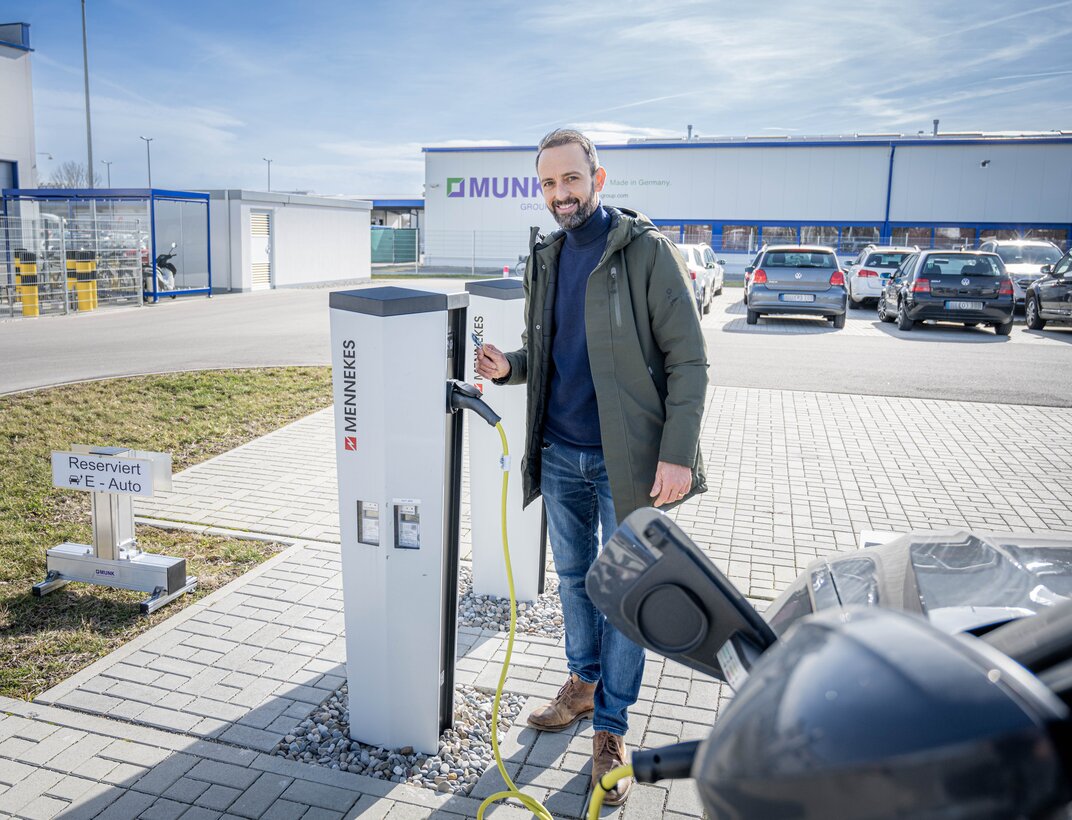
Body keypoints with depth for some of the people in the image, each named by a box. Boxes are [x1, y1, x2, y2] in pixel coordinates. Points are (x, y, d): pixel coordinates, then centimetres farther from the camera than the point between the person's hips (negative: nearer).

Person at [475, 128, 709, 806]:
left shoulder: (647, 252, -11)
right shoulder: (545, 257, 8)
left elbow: (689, 361, -12)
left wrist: (677, 454, -19)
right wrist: (510, 366, -3)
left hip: (626, 460, -5)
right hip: (559, 455, 6)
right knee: (574, 579, 19)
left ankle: (612, 727, 23)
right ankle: (583, 683, 40)